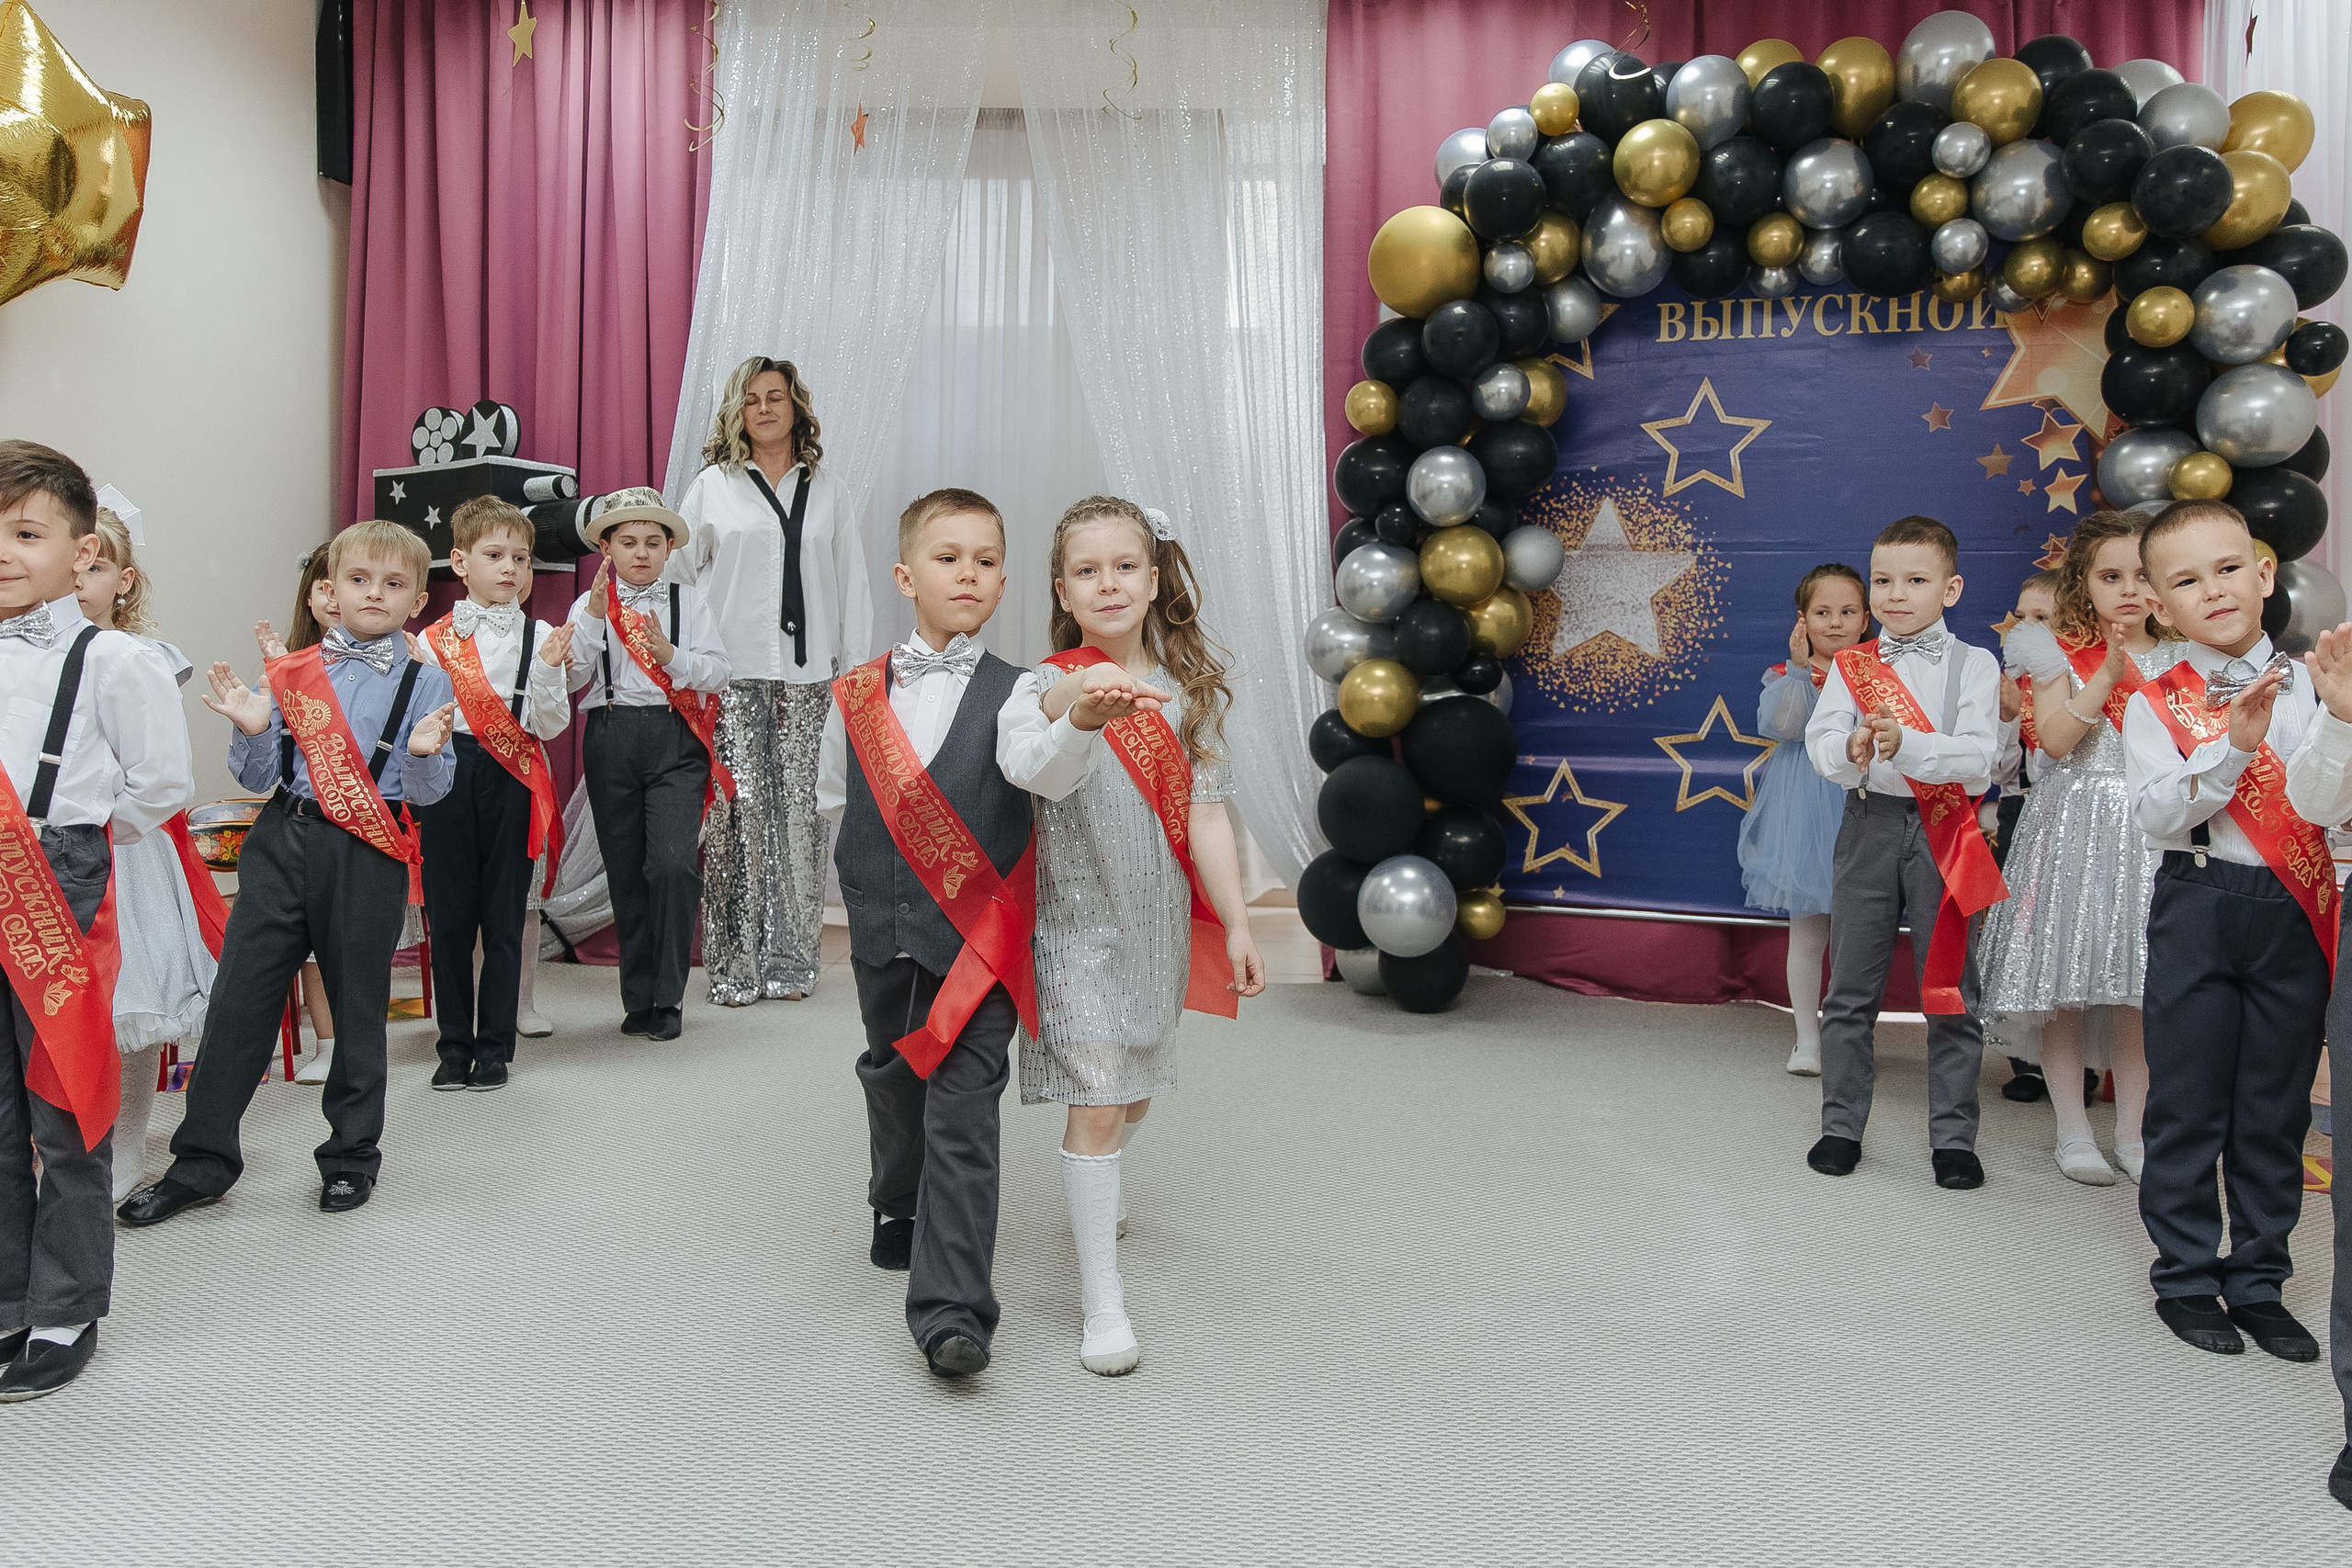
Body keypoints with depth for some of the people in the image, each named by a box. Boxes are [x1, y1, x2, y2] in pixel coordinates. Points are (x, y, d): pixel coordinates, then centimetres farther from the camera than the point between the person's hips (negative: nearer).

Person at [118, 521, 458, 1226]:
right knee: (239, 995, 3)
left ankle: (352, 1155, 25)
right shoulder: (292, 671, 7)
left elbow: (430, 791, -3)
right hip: (283, 842, 2)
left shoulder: (426, 683, 1)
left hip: (369, 855, -2)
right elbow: (259, 776, 8)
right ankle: (202, 1161, 16)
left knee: (358, 1004, 7)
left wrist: (424, 753, -23)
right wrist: (253, 731, -10)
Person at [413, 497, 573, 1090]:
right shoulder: (433, 639, 6)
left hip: (512, 781, -1)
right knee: (449, 917, 6)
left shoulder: (541, 636, 3)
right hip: (447, 779, 1)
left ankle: (494, 1049, 14)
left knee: (503, 918, 3)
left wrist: (548, 670, -18)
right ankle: (454, 1046, 19)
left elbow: (549, 726, -3)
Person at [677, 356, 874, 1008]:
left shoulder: (825, 489, 13)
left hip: (805, 675, 2)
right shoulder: (712, 485, 8)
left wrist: (854, 667, 8)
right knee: (739, 809, -6)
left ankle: (789, 958, 8)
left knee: (797, 809, -1)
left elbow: (850, 582, 13)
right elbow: (675, 572, 10)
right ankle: (734, 964, 2)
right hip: (733, 674, -1)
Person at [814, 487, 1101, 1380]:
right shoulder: (856, 697, 4)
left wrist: (1084, 723, -45)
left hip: (978, 940, -4)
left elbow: (1041, 769, -26)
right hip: (884, 938, 4)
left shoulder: (1011, 693, -5)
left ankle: (950, 1307, -5)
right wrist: (872, 888, 12)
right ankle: (900, 1213, 49)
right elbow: (834, 804, 16)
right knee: (893, 1082, 22)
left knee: (964, 1111, -8)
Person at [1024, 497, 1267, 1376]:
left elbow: (1206, 814, 4)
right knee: (1096, 1099, -8)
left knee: (1136, 1089, 19)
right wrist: (1080, 689, -54)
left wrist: (1237, 926, 1)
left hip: (1160, 918, 4)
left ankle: (1096, 1198, 49)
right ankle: (1102, 1299, 3)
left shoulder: (1188, 690, 4)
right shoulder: (1053, 682, -7)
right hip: (1079, 919, -4)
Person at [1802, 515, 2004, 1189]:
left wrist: (1906, 743, -27)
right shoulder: (1851, 664, 8)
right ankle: (1841, 1127, 19)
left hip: (1944, 834, -2)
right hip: (1870, 826, 2)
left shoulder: (1975, 665, 2)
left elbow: (1978, 760, -11)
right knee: (1850, 989, 7)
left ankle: (1953, 1137, 16)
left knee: (1951, 992, 4)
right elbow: (1820, 738, -4)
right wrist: (1853, 749, -27)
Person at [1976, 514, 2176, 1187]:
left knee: (2139, 987, 5)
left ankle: (2132, 1131, 17)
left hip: (2148, 831, 2)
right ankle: (2073, 1129, 13)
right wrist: (2109, 672, -18)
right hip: (2073, 827, -2)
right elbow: (2055, 739, -13)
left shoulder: (2176, 659, 8)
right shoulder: (2060, 652, 0)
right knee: (2064, 980, 0)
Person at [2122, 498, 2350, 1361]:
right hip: (2197, 908, -2)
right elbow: (2157, 815, -13)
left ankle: (2258, 1282, 24)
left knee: (2277, 1109, 10)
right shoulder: (2155, 703, -1)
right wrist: (2232, 745, -24)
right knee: (2188, 1102, 4)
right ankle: (2186, 1279, 19)